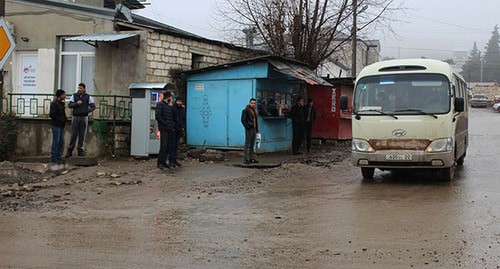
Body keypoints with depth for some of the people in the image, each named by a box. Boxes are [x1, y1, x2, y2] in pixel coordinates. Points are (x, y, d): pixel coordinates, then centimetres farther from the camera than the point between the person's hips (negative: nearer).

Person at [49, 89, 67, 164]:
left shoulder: (61, 103, 16)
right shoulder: (54, 104, -12)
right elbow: (52, 114, -19)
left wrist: (65, 119, 9)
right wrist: (60, 120, -17)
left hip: (61, 126, 9)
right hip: (56, 125, -9)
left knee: (61, 142, 10)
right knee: (56, 142, -5)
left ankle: (59, 157, 17)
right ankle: (53, 158, 1)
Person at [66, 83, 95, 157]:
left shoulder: (88, 97, 5)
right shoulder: (74, 96, 8)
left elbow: (93, 106, 1)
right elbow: (69, 105, 1)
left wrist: (87, 111, -17)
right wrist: (76, 103, -15)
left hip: (84, 118, 0)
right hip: (75, 117, 0)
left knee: (82, 135, 2)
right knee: (73, 135, -3)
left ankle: (80, 150, 10)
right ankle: (69, 151, 2)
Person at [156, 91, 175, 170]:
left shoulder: (169, 106, 20)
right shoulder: (160, 104, -4)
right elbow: (157, 116, -14)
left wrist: (173, 126, 11)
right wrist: (165, 124, -14)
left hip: (169, 129, 8)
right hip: (163, 129, -8)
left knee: (168, 146, 6)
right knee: (163, 146, -13)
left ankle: (164, 162, 12)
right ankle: (159, 163, -9)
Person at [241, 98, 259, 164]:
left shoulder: (254, 111, 18)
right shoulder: (245, 111, -5)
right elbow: (243, 120, -11)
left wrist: (257, 129, 14)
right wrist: (247, 127, -16)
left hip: (254, 130, 8)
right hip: (249, 130, -8)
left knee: (252, 145, 10)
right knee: (247, 144, -7)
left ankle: (251, 158, 14)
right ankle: (245, 159, -7)